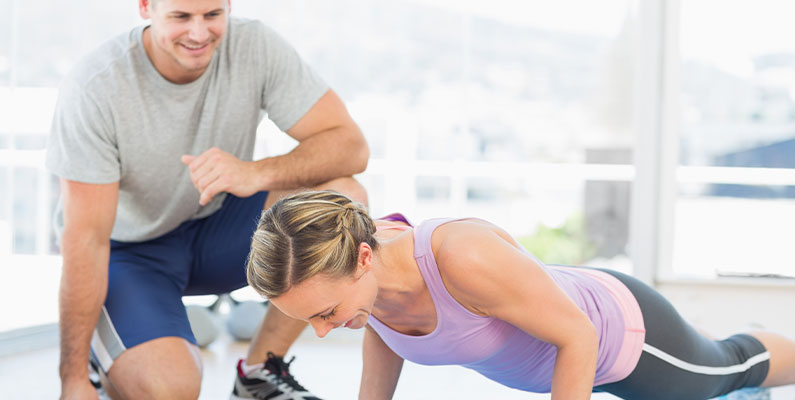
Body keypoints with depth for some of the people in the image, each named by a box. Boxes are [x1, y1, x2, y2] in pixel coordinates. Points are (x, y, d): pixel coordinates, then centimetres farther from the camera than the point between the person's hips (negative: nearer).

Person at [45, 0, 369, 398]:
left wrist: (257, 173, -40)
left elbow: (350, 145, -20)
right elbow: (86, 239, -24)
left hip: (216, 226, 4)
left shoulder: (254, 46, -17)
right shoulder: (93, 88, -26)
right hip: (127, 250, -4)